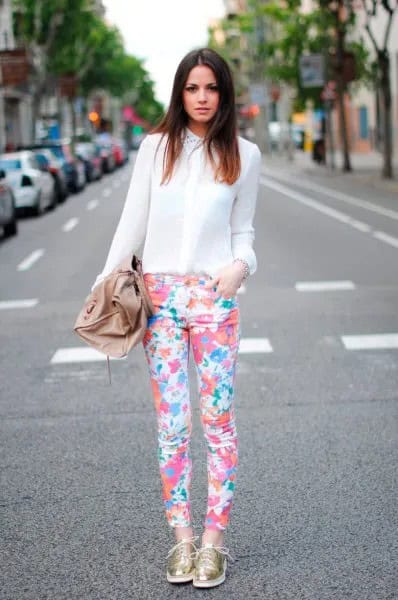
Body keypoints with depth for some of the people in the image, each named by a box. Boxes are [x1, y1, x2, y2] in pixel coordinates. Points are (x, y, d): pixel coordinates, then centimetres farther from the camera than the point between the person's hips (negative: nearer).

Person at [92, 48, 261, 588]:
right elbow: (132, 223, 7)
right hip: (160, 295, 1)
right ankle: (182, 538, 11)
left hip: (215, 298, 0)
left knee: (218, 421, 0)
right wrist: (107, 283, 2)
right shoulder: (156, 147, 6)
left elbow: (243, 231, 10)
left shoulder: (244, 155, 6)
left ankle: (214, 539, 8)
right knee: (172, 424, 2)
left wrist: (240, 265, -11)